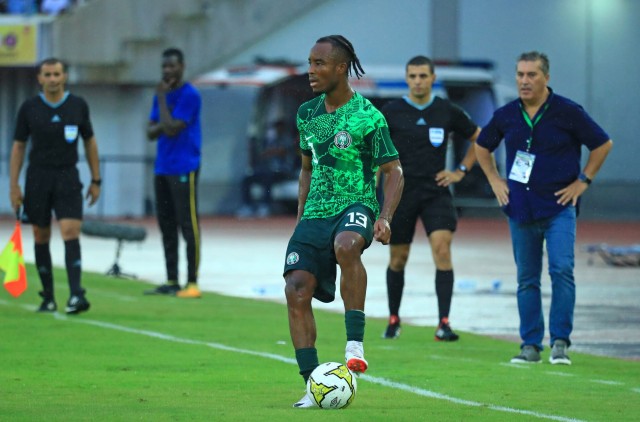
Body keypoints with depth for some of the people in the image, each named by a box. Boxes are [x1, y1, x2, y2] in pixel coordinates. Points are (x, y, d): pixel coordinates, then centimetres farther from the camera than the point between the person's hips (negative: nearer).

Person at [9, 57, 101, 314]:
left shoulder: (78, 105, 2)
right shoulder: (29, 108, 0)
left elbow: (90, 142, 11)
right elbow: (18, 147, 5)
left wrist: (96, 180, 8)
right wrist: (13, 186, 0)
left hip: (68, 177, -1)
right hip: (38, 177, 1)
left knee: (71, 233, -14)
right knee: (41, 237, 5)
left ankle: (76, 295, -21)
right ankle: (48, 297, 14)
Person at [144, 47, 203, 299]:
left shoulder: (190, 95, -10)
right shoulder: (161, 95, 15)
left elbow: (172, 128, -17)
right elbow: (151, 132, 12)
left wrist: (162, 99, -9)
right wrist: (163, 126, -9)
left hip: (184, 169, -8)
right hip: (163, 169, 8)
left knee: (188, 225, -7)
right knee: (166, 225, 9)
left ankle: (192, 283, -7)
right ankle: (171, 282, 14)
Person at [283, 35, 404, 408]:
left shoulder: (367, 117, -6)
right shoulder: (308, 114, 12)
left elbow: (394, 171, -4)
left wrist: (385, 218, -18)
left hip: (357, 205, -6)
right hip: (316, 213, 6)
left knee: (345, 245, -40)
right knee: (297, 290, -11)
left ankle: (355, 343, -32)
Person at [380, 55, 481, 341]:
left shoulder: (448, 112, 2)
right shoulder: (391, 112, -2)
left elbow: (478, 138, 16)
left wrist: (461, 171, 7)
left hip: (436, 192, 0)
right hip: (400, 193, 0)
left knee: (442, 250, -16)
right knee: (398, 258, 8)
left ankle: (443, 323, -17)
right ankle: (394, 319, 28)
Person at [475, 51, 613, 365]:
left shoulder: (568, 112, -5)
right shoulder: (506, 115, 4)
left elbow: (603, 144, 3)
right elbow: (482, 146, 22)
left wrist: (583, 181, 0)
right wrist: (494, 180, 12)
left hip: (559, 207, -3)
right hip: (520, 208, 4)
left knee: (562, 270, -16)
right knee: (527, 278, 6)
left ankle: (560, 342, -11)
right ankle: (530, 345, 11)